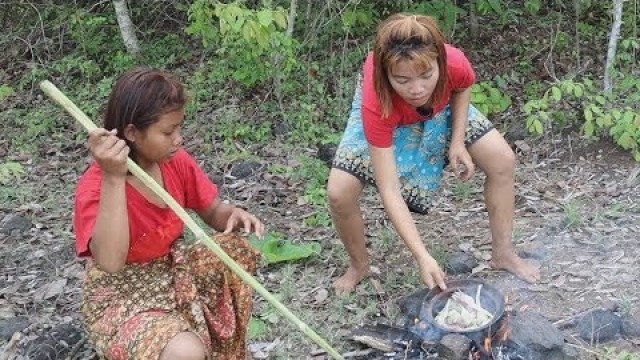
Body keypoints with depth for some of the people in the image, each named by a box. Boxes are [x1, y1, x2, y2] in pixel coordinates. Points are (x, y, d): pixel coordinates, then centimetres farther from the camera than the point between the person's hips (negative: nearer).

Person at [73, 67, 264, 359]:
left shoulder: (176, 161, -7)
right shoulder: (95, 185, -25)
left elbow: (213, 212, 7)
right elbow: (110, 262, -40)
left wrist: (233, 215, -18)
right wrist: (113, 178, -46)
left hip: (171, 270, 7)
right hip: (119, 295, -7)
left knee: (238, 250, -16)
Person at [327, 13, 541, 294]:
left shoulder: (454, 64, -38)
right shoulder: (376, 106, -44)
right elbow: (390, 192, -40)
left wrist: (458, 142, -19)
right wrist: (423, 257, -46)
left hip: (439, 107, 3)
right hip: (386, 114, -2)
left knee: (502, 161, -9)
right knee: (339, 193, -19)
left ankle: (502, 253, 12)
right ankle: (359, 265, 10)